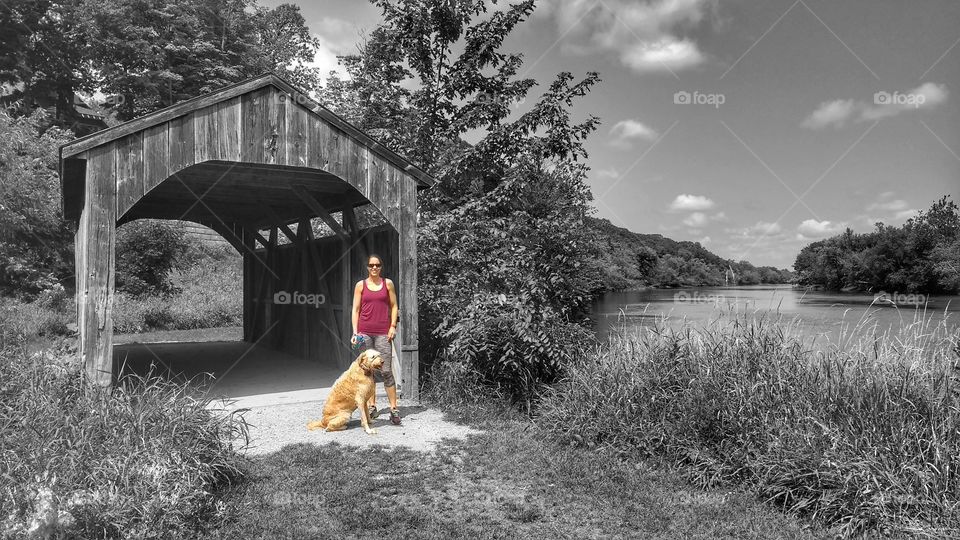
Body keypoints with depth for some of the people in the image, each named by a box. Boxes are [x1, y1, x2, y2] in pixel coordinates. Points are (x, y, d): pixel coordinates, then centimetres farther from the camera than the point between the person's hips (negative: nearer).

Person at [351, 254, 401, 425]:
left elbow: (394, 306, 9)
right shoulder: (360, 285, 7)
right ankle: (372, 406, 16)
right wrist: (355, 332, -2)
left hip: (383, 333, -1)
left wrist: (393, 326, -2)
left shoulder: (388, 283, 7)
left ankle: (393, 408, -3)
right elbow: (356, 309, 6)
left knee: (386, 371, -6)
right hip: (364, 332, 1)